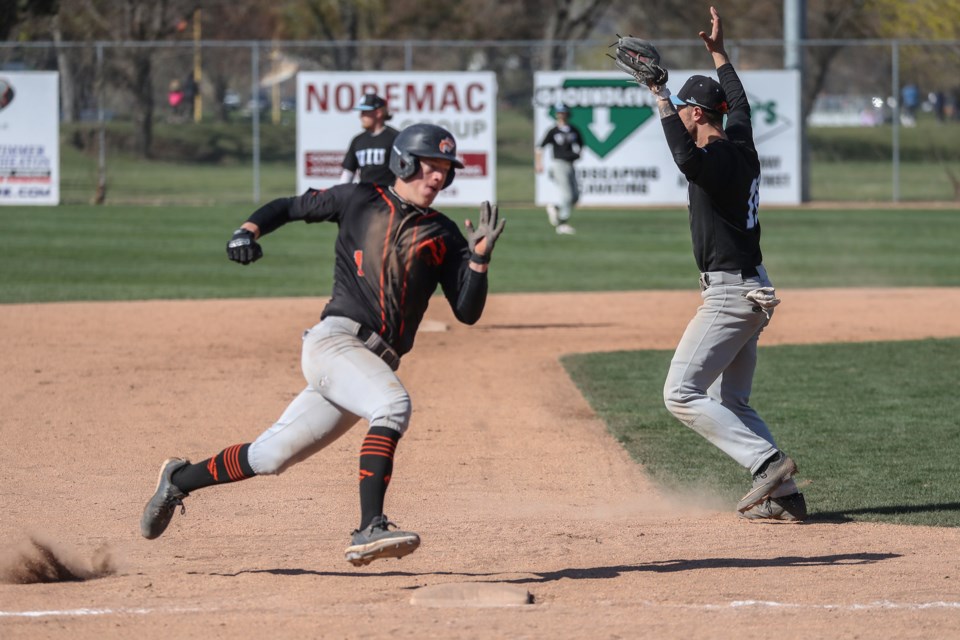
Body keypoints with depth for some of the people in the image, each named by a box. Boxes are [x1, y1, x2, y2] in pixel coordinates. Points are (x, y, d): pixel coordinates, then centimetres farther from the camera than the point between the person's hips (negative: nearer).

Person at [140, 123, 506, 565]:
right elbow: (290, 207, 18)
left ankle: (180, 479, 30)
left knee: (271, 456, 8)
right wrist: (249, 229, -1)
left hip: (378, 361, 5)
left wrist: (480, 256, -6)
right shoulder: (359, 201, 7)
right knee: (393, 404, -33)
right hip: (334, 341, -5)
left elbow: (468, 312, 9)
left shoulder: (443, 236, 15)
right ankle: (369, 529, -40)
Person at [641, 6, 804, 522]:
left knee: (682, 393, -11)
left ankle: (768, 462, -19)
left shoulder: (717, 160, -17)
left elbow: (688, 158, -41)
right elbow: (740, 105, 31)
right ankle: (783, 496, 8)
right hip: (752, 291, 10)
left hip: (730, 294, -10)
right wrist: (719, 55, 40)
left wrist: (662, 101, -35)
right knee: (730, 402, 15)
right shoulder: (743, 148, 10)